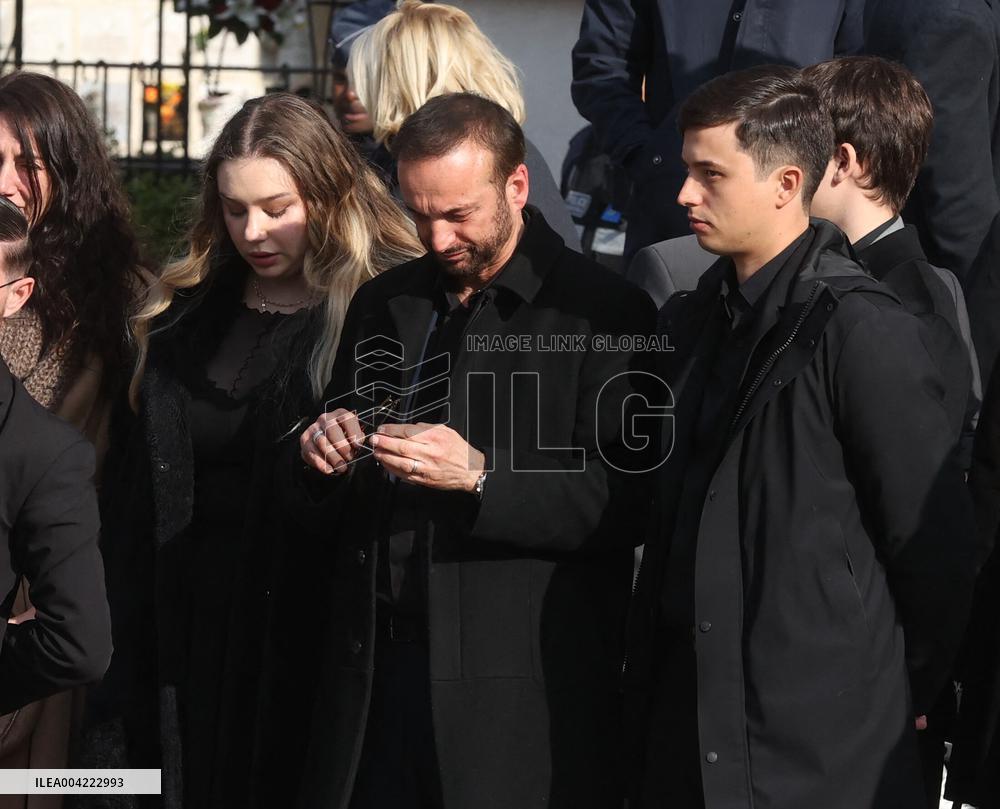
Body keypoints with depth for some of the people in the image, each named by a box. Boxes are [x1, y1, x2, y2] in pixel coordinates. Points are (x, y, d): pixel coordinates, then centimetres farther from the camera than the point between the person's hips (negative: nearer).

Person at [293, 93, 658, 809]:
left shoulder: (602, 313, -5)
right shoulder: (383, 305, 14)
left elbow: (627, 504, -12)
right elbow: (329, 516, 18)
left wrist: (482, 478, -22)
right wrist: (324, 461, -4)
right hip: (378, 675, 5)